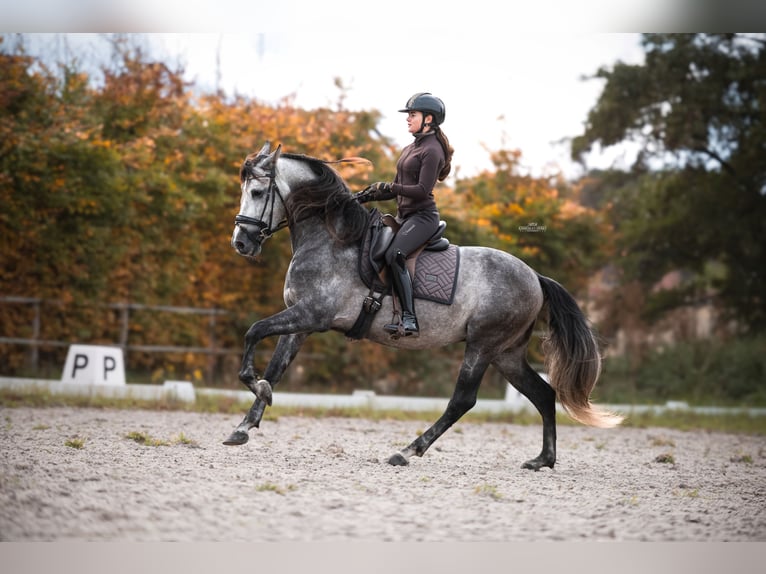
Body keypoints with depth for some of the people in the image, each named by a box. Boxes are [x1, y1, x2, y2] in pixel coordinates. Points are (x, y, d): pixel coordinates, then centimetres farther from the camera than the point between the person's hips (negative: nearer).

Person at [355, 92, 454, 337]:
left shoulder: (431, 150, -10)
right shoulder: (410, 149, 19)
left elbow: (422, 190, -19)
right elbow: (397, 188, 21)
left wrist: (388, 187, -21)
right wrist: (366, 196, 9)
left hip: (423, 215, -10)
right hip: (404, 215, 10)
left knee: (394, 255, -31)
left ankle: (409, 318, -34)